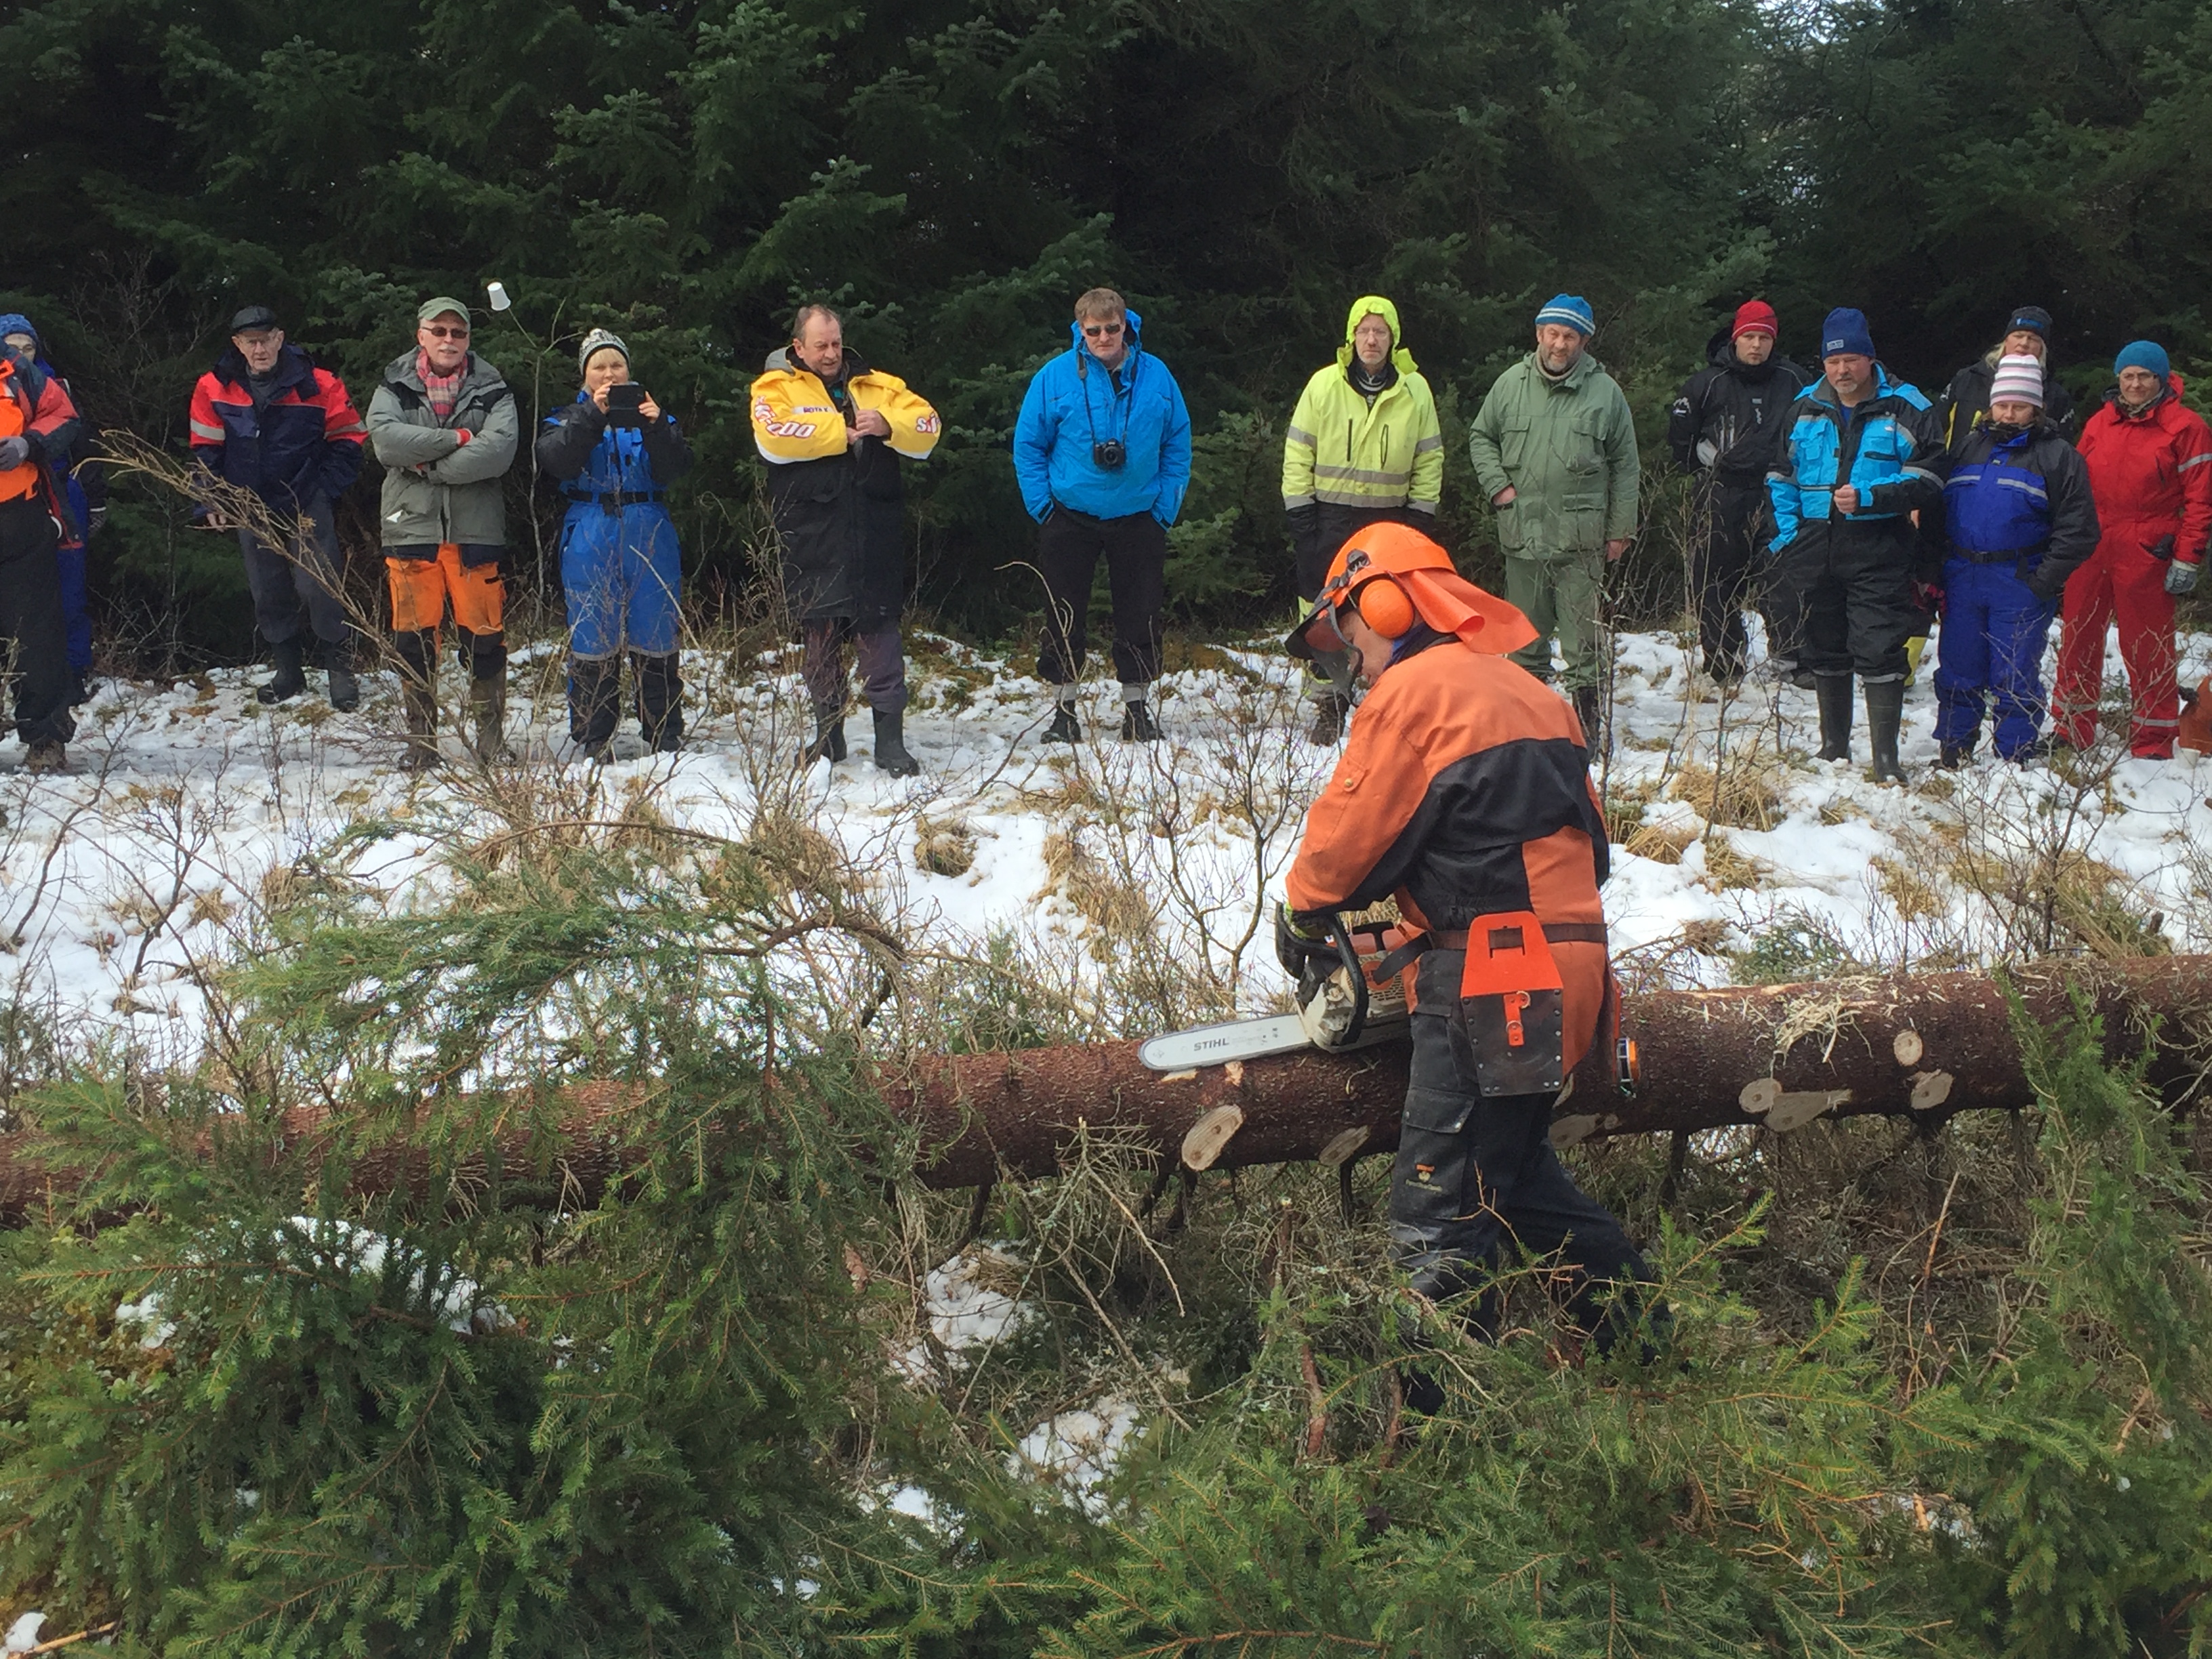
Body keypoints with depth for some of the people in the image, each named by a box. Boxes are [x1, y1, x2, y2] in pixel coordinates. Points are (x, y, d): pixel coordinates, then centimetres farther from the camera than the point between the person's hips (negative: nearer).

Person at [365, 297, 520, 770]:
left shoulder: (491, 390, 7)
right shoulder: (394, 387, 10)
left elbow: (498, 451, -11)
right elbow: (385, 439, -11)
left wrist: (428, 466, -13)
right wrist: (456, 438, -13)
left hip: (476, 530, -1)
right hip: (410, 527, 1)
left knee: (485, 635, 0)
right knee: (414, 638, 2)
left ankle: (491, 735, 11)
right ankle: (420, 739, 12)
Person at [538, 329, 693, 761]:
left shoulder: (651, 412, 14)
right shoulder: (568, 419, 12)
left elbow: (674, 469, -2)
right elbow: (555, 461, -10)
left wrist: (657, 428, -20)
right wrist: (593, 415, -19)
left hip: (650, 539, 1)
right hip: (590, 542, -1)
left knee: (656, 640, 0)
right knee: (592, 641, -3)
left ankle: (666, 736, 7)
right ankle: (592, 740, 3)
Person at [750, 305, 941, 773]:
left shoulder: (878, 386, 15)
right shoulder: (776, 387, 6)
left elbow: (928, 428, 6)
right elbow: (774, 435, -14)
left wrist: (888, 425, -14)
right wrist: (843, 431, -8)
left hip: (875, 539, 1)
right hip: (812, 540, -1)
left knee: (880, 632, -2)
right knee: (819, 637, 7)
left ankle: (890, 739, 0)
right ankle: (828, 734, 19)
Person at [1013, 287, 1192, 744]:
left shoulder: (1156, 376, -1)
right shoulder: (1055, 377, -6)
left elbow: (1178, 446, 6)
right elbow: (1028, 445, 0)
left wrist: (1166, 507, 0)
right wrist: (1043, 507, -6)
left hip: (1138, 517, 1)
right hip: (1070, 517, -1)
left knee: (1141, 616, 6)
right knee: (1065, 617, 4)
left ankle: (1138, 707, 18)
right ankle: (1063, 710, 15)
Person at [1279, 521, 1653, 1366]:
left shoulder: (1413, 691, -9)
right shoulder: (1525, 691, 18)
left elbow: (1351, 829, -7)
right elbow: (1585, 831, 21)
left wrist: (1302, 915, 12)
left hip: (1490, 978, -9)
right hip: (1567, 967, 9)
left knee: (1441, 1218, -4)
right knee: (1514, 1171, 24)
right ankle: (1631, 1312, 28)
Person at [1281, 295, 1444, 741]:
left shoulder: (1415, 391, 4)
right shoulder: (1324, 385, 0)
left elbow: (1429, 458, 9)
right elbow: (1298, 453, 2)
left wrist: (1422, 513, 2)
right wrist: (1299, 510, -4)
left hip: (1390, 520, 1)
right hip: (1331, 516, -1)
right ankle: (1330, 704, 7)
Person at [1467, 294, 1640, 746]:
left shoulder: (1605, 391, 1)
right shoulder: (1512, 383, 6)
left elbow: (1624, 466, 5)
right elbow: (1481, 436, 18)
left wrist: (1620, 529, 3)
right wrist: (1497, 485, 3)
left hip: (1581, 539, -2)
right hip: (1521, 534, 3)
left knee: (1583, 639, -3)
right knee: (1525, 636, 12)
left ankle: (1586, 722, 4)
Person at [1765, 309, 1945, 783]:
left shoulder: (1905, 408, -1)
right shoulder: (1804, 409, 12)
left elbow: (1927, 478, -6)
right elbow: (1780, 477, 19)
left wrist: (1868, 498, -18)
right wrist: (1786, 534, 6)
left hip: (1879, 552, -4)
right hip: (1813, 550, 5)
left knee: (1879, 653, -9)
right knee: (1825, 653, 13)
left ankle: (1886, 759, -6)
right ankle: (1834, 748, 26)